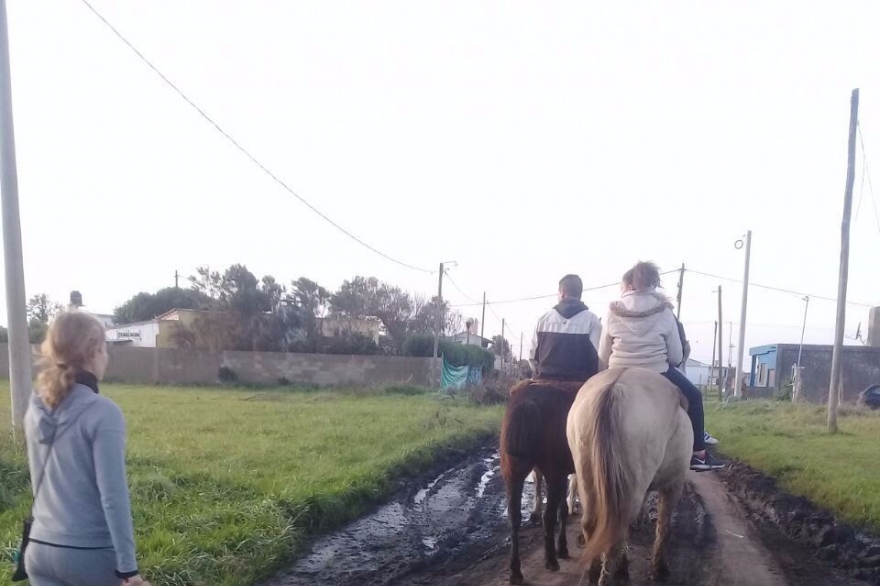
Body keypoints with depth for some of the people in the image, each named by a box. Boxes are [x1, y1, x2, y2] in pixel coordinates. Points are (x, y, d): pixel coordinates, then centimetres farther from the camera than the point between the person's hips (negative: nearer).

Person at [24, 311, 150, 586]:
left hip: (40, 549, 6)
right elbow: (113, 497, -19)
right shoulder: (102, 412, -19)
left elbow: (43, 481, 13)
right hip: (91, 553, -6)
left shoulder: (36, 409, 2)